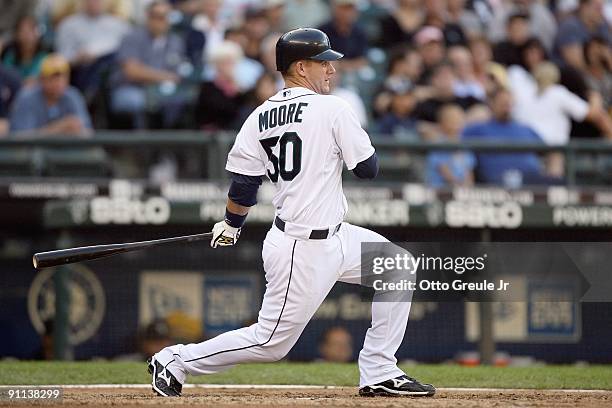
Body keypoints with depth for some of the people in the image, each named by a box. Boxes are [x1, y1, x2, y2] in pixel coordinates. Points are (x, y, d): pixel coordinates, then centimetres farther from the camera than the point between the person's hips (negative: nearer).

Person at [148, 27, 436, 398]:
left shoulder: (259, 117, 4)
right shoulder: (333, 109, -15)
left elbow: (243, 185, 4)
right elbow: (368, 168, -9)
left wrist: (231, 226, 22)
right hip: (305, 252, -9)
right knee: (271, 342, -1)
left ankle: (379, 374, 16)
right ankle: (178, 360, 8)